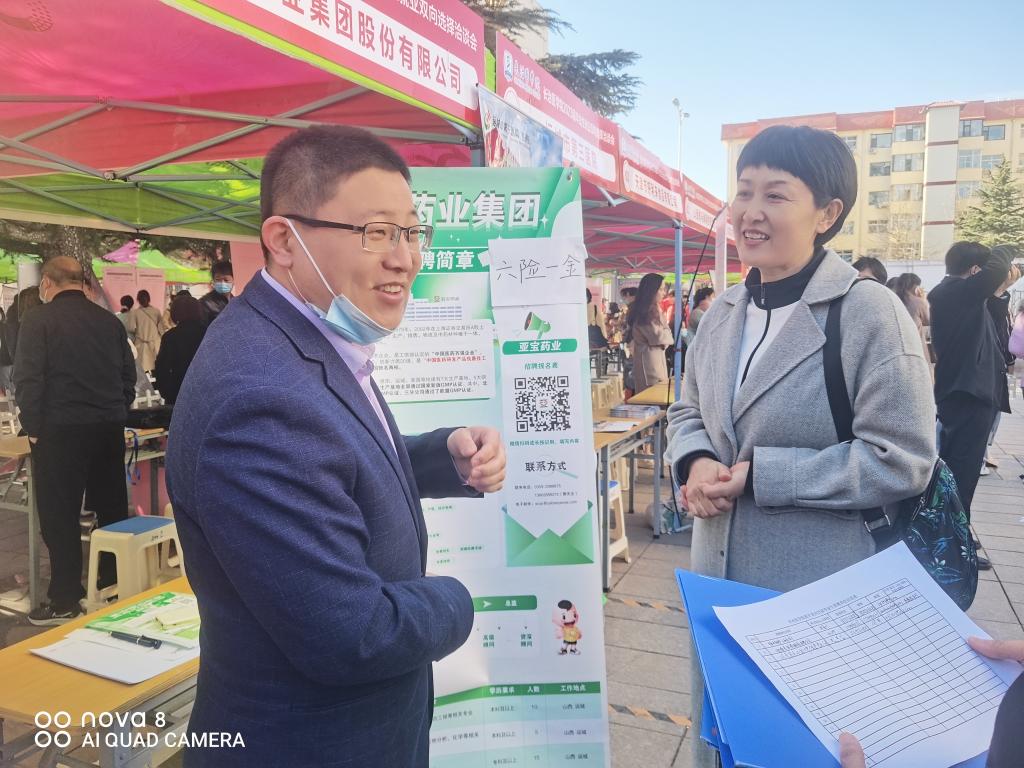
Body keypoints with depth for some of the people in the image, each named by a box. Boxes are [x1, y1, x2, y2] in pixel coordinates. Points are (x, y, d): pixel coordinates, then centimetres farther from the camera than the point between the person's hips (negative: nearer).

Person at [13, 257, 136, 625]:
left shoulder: (38, 320, -6)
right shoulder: (110, 320, 8)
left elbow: (28, 379, -10)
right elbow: (129, 376, 12)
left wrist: (34, 428, -2)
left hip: (61, 431, -4)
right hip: (110, 429, 5)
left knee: (59, 516, 4)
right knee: (112, 509, 13)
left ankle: (65, 601, 9)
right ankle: (116, 586, 23)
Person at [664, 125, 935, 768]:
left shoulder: (871, 315, -16)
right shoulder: (723, 313, 4)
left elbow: (902, 462, -19)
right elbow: (688, 411, 13)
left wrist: (759, 475, -21)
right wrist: (696, 464, -10)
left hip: (822, 594, -6)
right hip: (720, 577, 6)